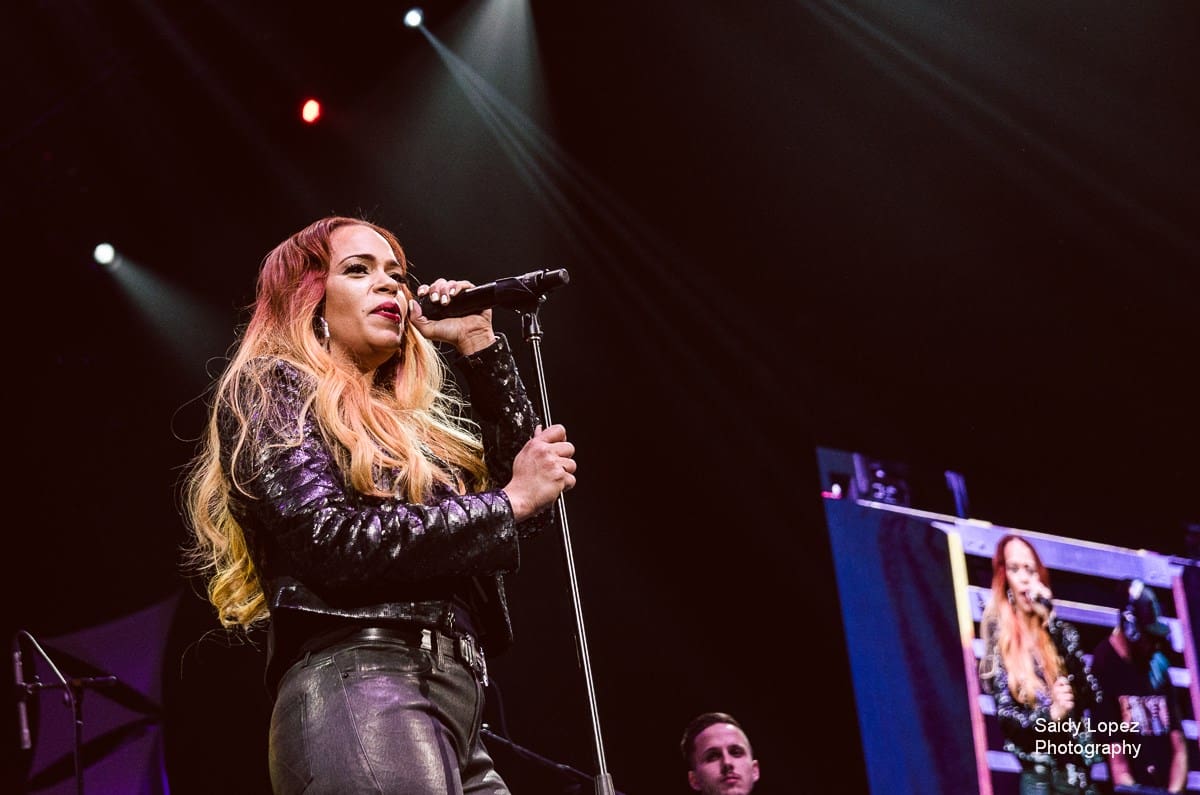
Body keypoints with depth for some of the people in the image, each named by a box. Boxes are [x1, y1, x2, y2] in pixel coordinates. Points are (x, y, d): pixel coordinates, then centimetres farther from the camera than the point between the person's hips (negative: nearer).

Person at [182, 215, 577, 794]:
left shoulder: (413, 417, 27)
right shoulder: (268, 388, 6)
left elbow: (533, 508, 20)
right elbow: (336, 540, -9)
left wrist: (478, 346, 20)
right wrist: (507, 502, -3)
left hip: (457, 698, 8)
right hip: (356, 690, -8)